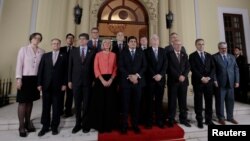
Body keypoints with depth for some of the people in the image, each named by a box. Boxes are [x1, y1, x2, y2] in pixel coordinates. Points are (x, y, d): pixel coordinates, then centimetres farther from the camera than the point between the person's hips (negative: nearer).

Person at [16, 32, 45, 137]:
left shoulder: (42, 52, 4)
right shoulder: (23, 49, 0)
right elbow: (19, 64, -3)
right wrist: (18, 78, -10)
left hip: (35, 79, 2)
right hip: (25, 78, -2)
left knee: (30, 101, 12)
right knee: (22, 102, 2)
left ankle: (27, 122, 26)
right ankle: (21, 126, 13)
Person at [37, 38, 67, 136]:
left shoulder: (64, 56, 4)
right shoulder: (45, 56, 11)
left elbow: (66, 71, -1)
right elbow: (40, 70, 6)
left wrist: (64, 84, -7)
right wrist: (39, 83, -1)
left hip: (58, 86, -2)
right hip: (46, 85, 2)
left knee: (56, 107, 7)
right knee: (46, 107, 9)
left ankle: (54, 126, 20)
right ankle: (45, 126, 23)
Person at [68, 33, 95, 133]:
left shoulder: (92, 52, 3)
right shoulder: (73, 51, 9)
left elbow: (94, 67, 1)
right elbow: (70, 66, 7)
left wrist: (94, 80, -4)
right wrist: (69, 80, 3)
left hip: (88, 81, -2)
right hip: (76, 81, 2)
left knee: (86, 104, 7)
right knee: (77, 104, 10)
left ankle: (85, 124, 22)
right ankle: (78, 123, 25)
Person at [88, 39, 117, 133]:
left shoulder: (113, 55, 11)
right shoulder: (98, 55, 6)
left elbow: (115, 68, 5)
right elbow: (96, 69, -2)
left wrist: (111, 80, -9)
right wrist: (102, 80, -14)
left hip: (110, 80, 2)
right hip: (100, 80, -1)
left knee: (110, 103, 5)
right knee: (100, 102, 2)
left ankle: (108, 125, 20)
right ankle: (100, 125, 18)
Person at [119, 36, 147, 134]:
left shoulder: (141, 52, 13)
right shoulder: (123, 52, 8)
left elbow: (144, 66, 4)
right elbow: (121, 67, -2)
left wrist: (137, 75, -10)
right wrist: (129, 76, -13)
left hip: (138, 81, 2)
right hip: (126, 81, -1)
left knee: (136, 104, 7)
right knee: (125, 104, 3)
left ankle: (135, 125, 21)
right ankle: (124, 125, 17)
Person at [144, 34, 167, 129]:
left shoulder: (163, 51, 12)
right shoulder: (147, 51, 3)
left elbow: (165, 64, 2)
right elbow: (147, 65, -5)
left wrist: (160, 74, -11)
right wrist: (154, 75, -13)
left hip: (161, 78, 3)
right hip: (150, 79, -2)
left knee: (159, 100, 9)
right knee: (150, 101, 3)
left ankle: (159, 120, 21)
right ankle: (149, 121, 14)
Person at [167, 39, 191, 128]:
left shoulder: (184, 55, 15)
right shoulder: (169, 54, 1)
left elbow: (188, 67, 6)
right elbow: (170, 68, -9)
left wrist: (184, 76, -10)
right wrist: (178, 76, -15)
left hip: (183, 81, 4)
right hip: (173, 81, -4)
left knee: (183, 101, 9)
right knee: (172, 101, 3)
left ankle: (183, 119, 22)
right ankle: (171, 120, 13)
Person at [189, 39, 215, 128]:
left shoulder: (209, 56, 16)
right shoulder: (192, 56, 2)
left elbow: (213, 68, 7)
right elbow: (193, 69, -8)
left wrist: (209, 77, -9)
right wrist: (201, 78, -15)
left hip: (209, 81, 4)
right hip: (198, 82, -4)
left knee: (209, 101, 8)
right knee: (198, 101, 2)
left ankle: (208, 120, 22)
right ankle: (199, 120, 14)